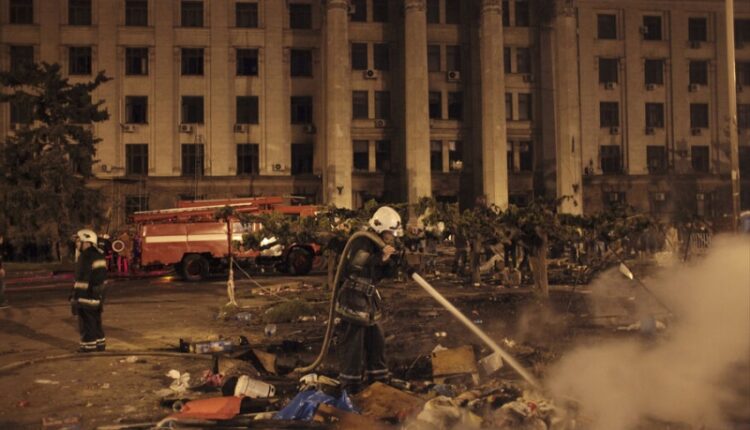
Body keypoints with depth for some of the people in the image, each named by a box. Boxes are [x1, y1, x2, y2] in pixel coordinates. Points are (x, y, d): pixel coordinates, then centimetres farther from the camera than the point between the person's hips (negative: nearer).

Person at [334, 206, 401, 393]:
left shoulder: (380, 246, 10)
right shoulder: (362, 242, -17)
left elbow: (389, 274, 10)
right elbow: (354, 265, -31)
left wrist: (389, 260, -11)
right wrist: (380, 258, -35)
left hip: (369, 299, 9)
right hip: (353, 299, -9)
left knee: (376, 339, 15)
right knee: (352, 341, -4)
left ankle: (377, 377, 27)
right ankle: (350, 383, 5)